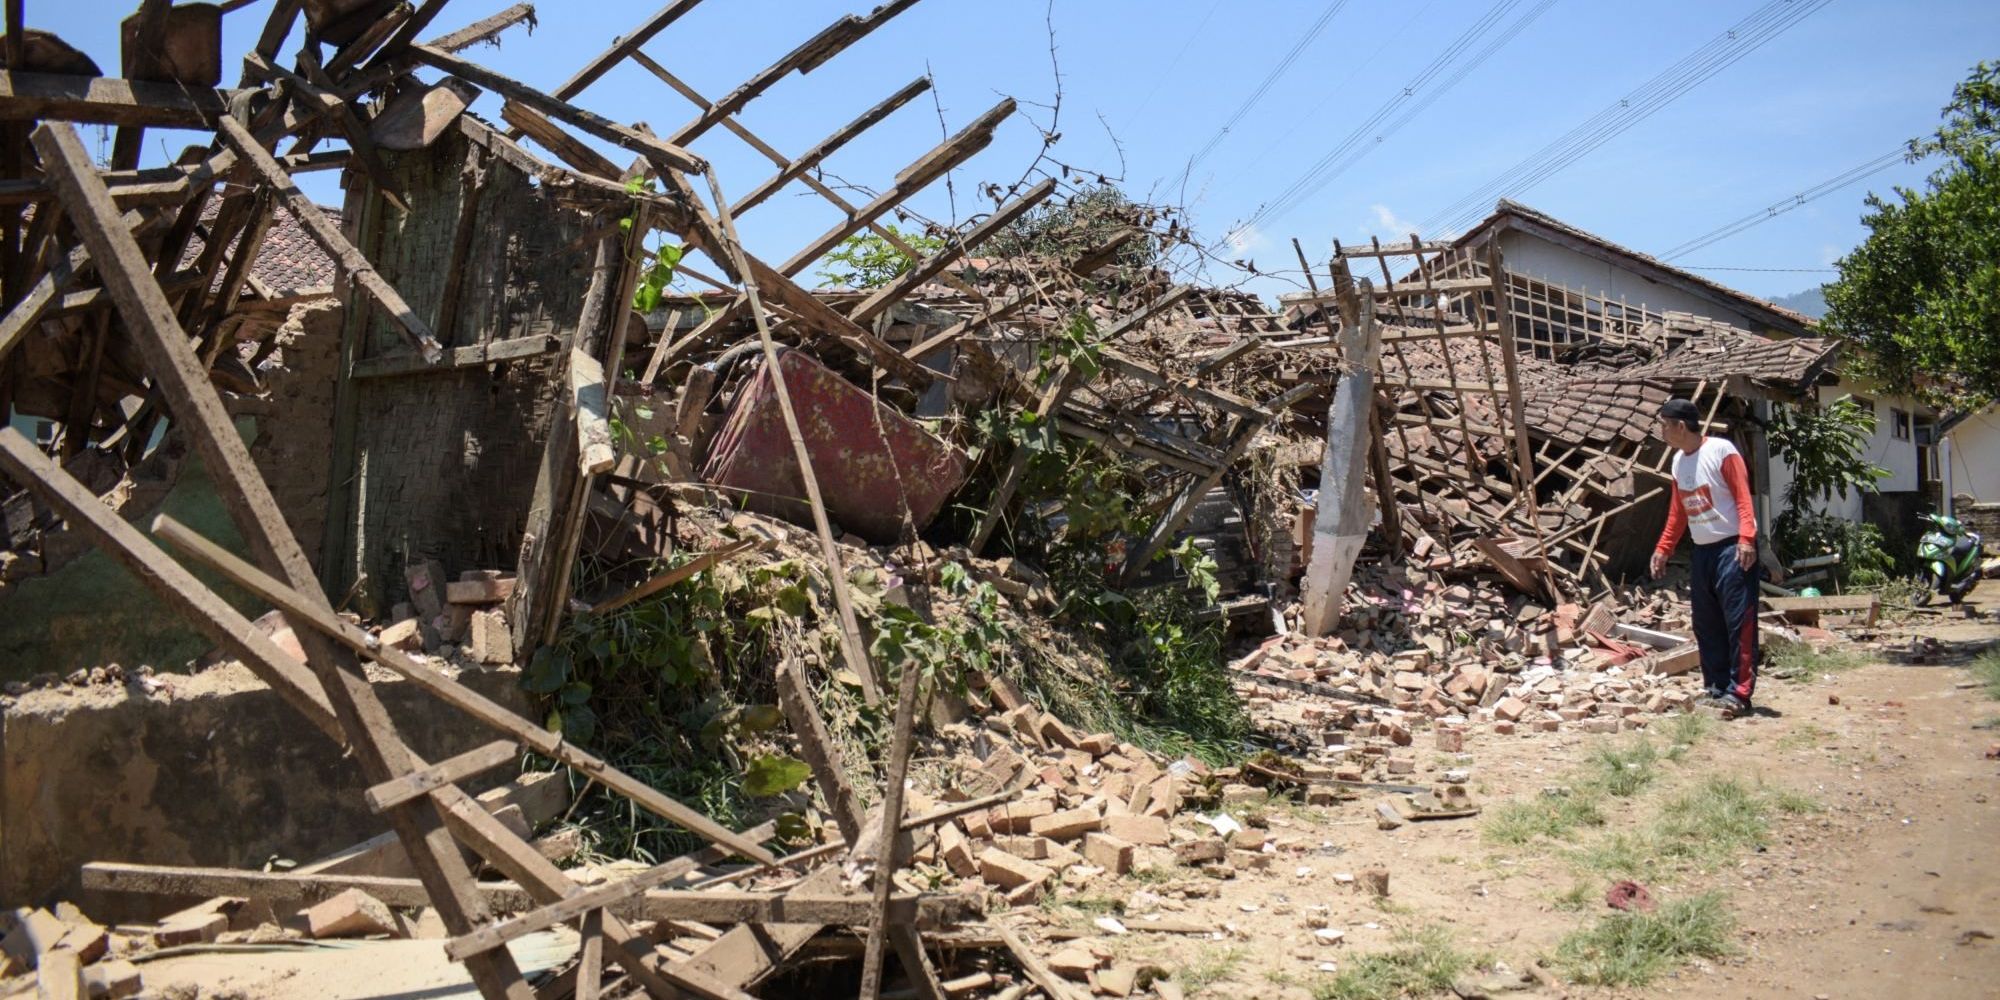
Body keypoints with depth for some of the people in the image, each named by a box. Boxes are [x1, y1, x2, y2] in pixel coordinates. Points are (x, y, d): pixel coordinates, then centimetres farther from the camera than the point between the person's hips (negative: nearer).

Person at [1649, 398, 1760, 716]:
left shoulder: (1721, 451, -10)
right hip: (1702, 551, 8)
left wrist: (1746, 539, -26)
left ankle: (1739, 693, -9)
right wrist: (1663, 549, 18)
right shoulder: (1679, 461, 13)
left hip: (1731, 548, -8)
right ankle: (1716, 689, 16)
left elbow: (1743, 497, -15)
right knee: (1706, 625, 9)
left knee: (1739, 622, -9)